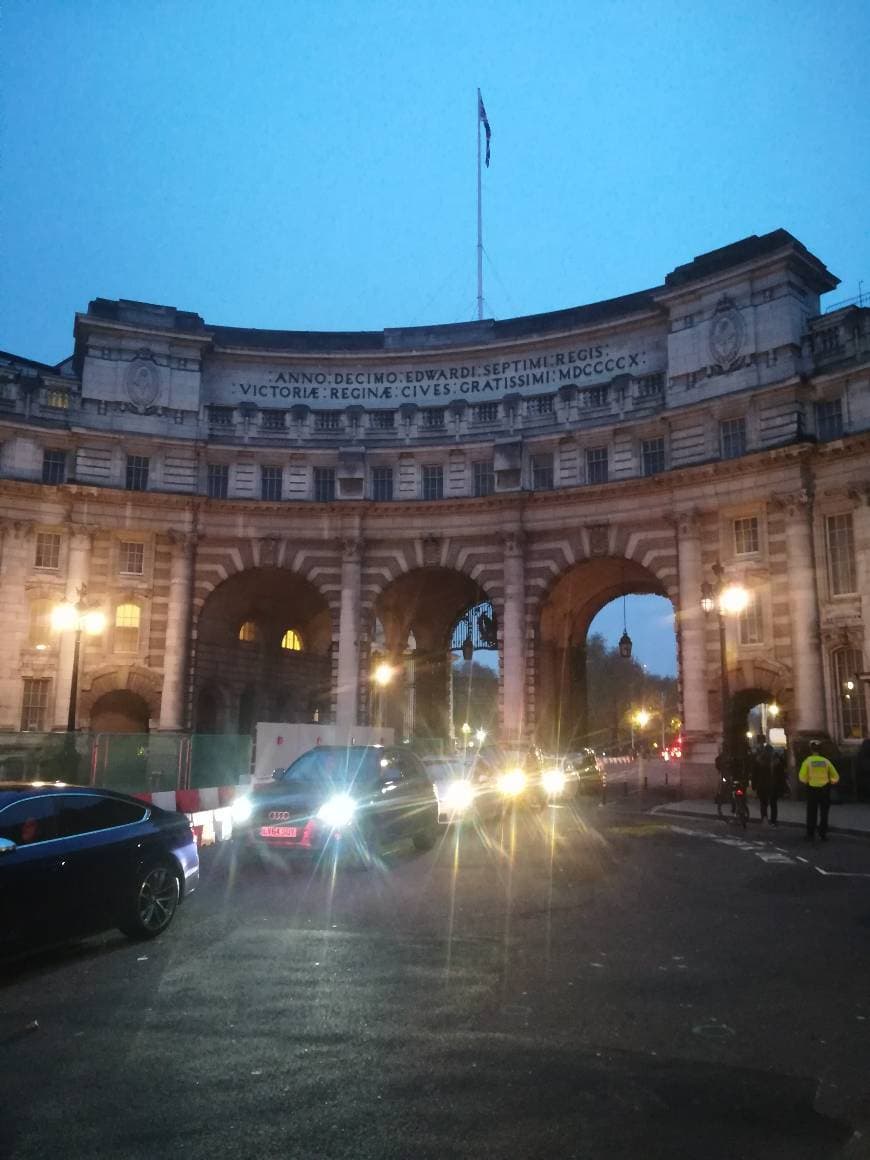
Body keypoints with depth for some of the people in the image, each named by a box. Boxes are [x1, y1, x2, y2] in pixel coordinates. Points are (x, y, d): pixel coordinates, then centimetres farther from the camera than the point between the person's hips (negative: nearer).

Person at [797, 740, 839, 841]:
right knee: (824, 813, 13)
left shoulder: (807, 761, -7)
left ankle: (810, 835, 9)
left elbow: (802, 777, -11)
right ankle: (823, 834, 13)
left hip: (812, 790, -1)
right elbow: (835, 777, 1)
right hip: (825, 789, 1)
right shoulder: (826, 761, -1)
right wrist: (830, 782, 17)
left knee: (811, 814, 9)